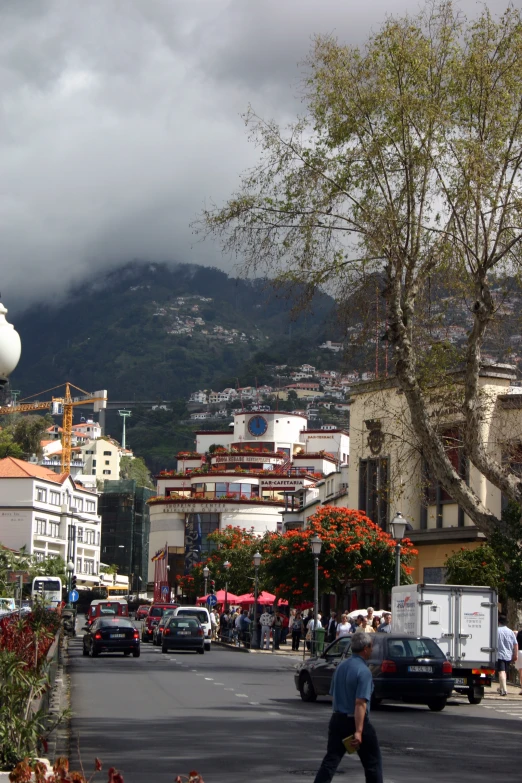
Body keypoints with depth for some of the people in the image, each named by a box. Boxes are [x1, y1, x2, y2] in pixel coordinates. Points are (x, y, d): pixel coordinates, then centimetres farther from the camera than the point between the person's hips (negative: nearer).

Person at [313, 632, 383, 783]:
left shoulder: (341, 666, 8)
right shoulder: (363, 671, -17)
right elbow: (360, 703, -24)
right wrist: (358, 731, -27)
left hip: (337, 719, 7)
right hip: (356, 721, -7)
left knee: (330, 760, 5)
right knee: (373, 763, 8)